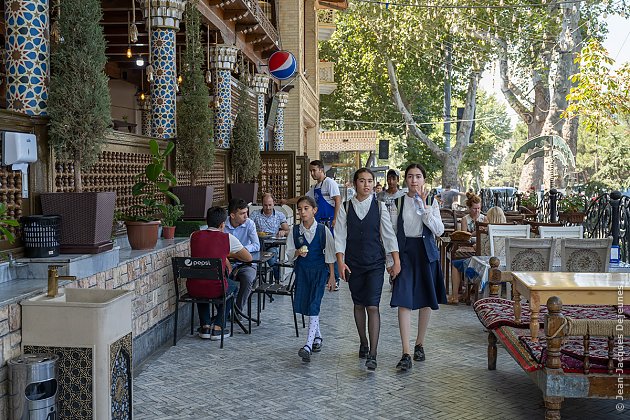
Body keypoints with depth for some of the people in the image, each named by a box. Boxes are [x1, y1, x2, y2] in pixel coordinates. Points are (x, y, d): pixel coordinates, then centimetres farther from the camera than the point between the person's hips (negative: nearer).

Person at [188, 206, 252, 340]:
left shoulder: (194, 236, 6)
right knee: (232, 285, 32)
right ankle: (218, 327, 25)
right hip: (215, 289, -3)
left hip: (192, 288, 3)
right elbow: (248, 258, 10)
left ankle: (205, 326, 32)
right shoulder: (228, 238, -3)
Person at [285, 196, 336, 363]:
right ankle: (317, 336, 31)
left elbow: (329, 254, -1)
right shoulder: (295, 230, 0)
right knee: (303, 304, 8)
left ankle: (308, 345, -18)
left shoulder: (323, 230, -7)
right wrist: (297, 253, -19)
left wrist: (332, 276, 0)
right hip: (302, 270, 4)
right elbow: (289, 252, 4)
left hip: (319, 270, -4)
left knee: (313, 305, -13)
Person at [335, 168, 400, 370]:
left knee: (372, 306, -9)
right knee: (358, 304, 13)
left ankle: (372, 354, -9)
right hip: (353, 262, 2)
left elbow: (389, 234, 0)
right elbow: (340, 236, 0)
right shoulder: (346, 208, 1)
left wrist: (396, 260, -5)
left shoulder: (380, 207, 0)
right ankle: (363, 343, 31)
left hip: (375, 263, -2)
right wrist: (340, 261, -9)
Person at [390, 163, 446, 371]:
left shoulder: (432, 202, 3)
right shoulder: (399, 202, 2)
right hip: (405, 252, -1)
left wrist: (424, 206, -15)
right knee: (403, 301, -11)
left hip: (426, 252, 1)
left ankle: (419, 344, 27)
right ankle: (406, 354, -12)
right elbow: (393, 232, 5)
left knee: (426, 301, 9)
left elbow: (439, 230, -9)